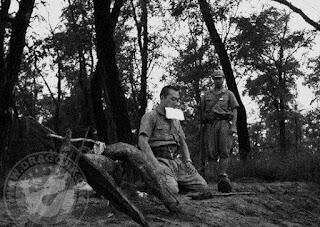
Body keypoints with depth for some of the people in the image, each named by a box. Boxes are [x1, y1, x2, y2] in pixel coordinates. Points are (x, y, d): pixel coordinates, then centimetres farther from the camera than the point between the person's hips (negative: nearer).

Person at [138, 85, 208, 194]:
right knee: (171, 190, -31)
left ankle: (173, 182, 12)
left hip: (177, 160, 7)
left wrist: (188, 161, 8)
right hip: (161, 160, -7)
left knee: (202, 186, -7)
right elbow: (142, 142, -12)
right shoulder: (150, 116, 0)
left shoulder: (176, 119, 25)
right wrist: (156, 164, -21)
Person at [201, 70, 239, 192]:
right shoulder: (206, 95, 21)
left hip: (224, 123, -2)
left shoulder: (229, 94, 16)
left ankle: (223, 176, -24)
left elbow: (234, 111, 9)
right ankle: (215, 177, -7)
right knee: (211, 153, -7)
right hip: (210, 124, 2)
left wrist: (233, 127, -5)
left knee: (224, 151, -16)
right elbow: (202, 112, 18)